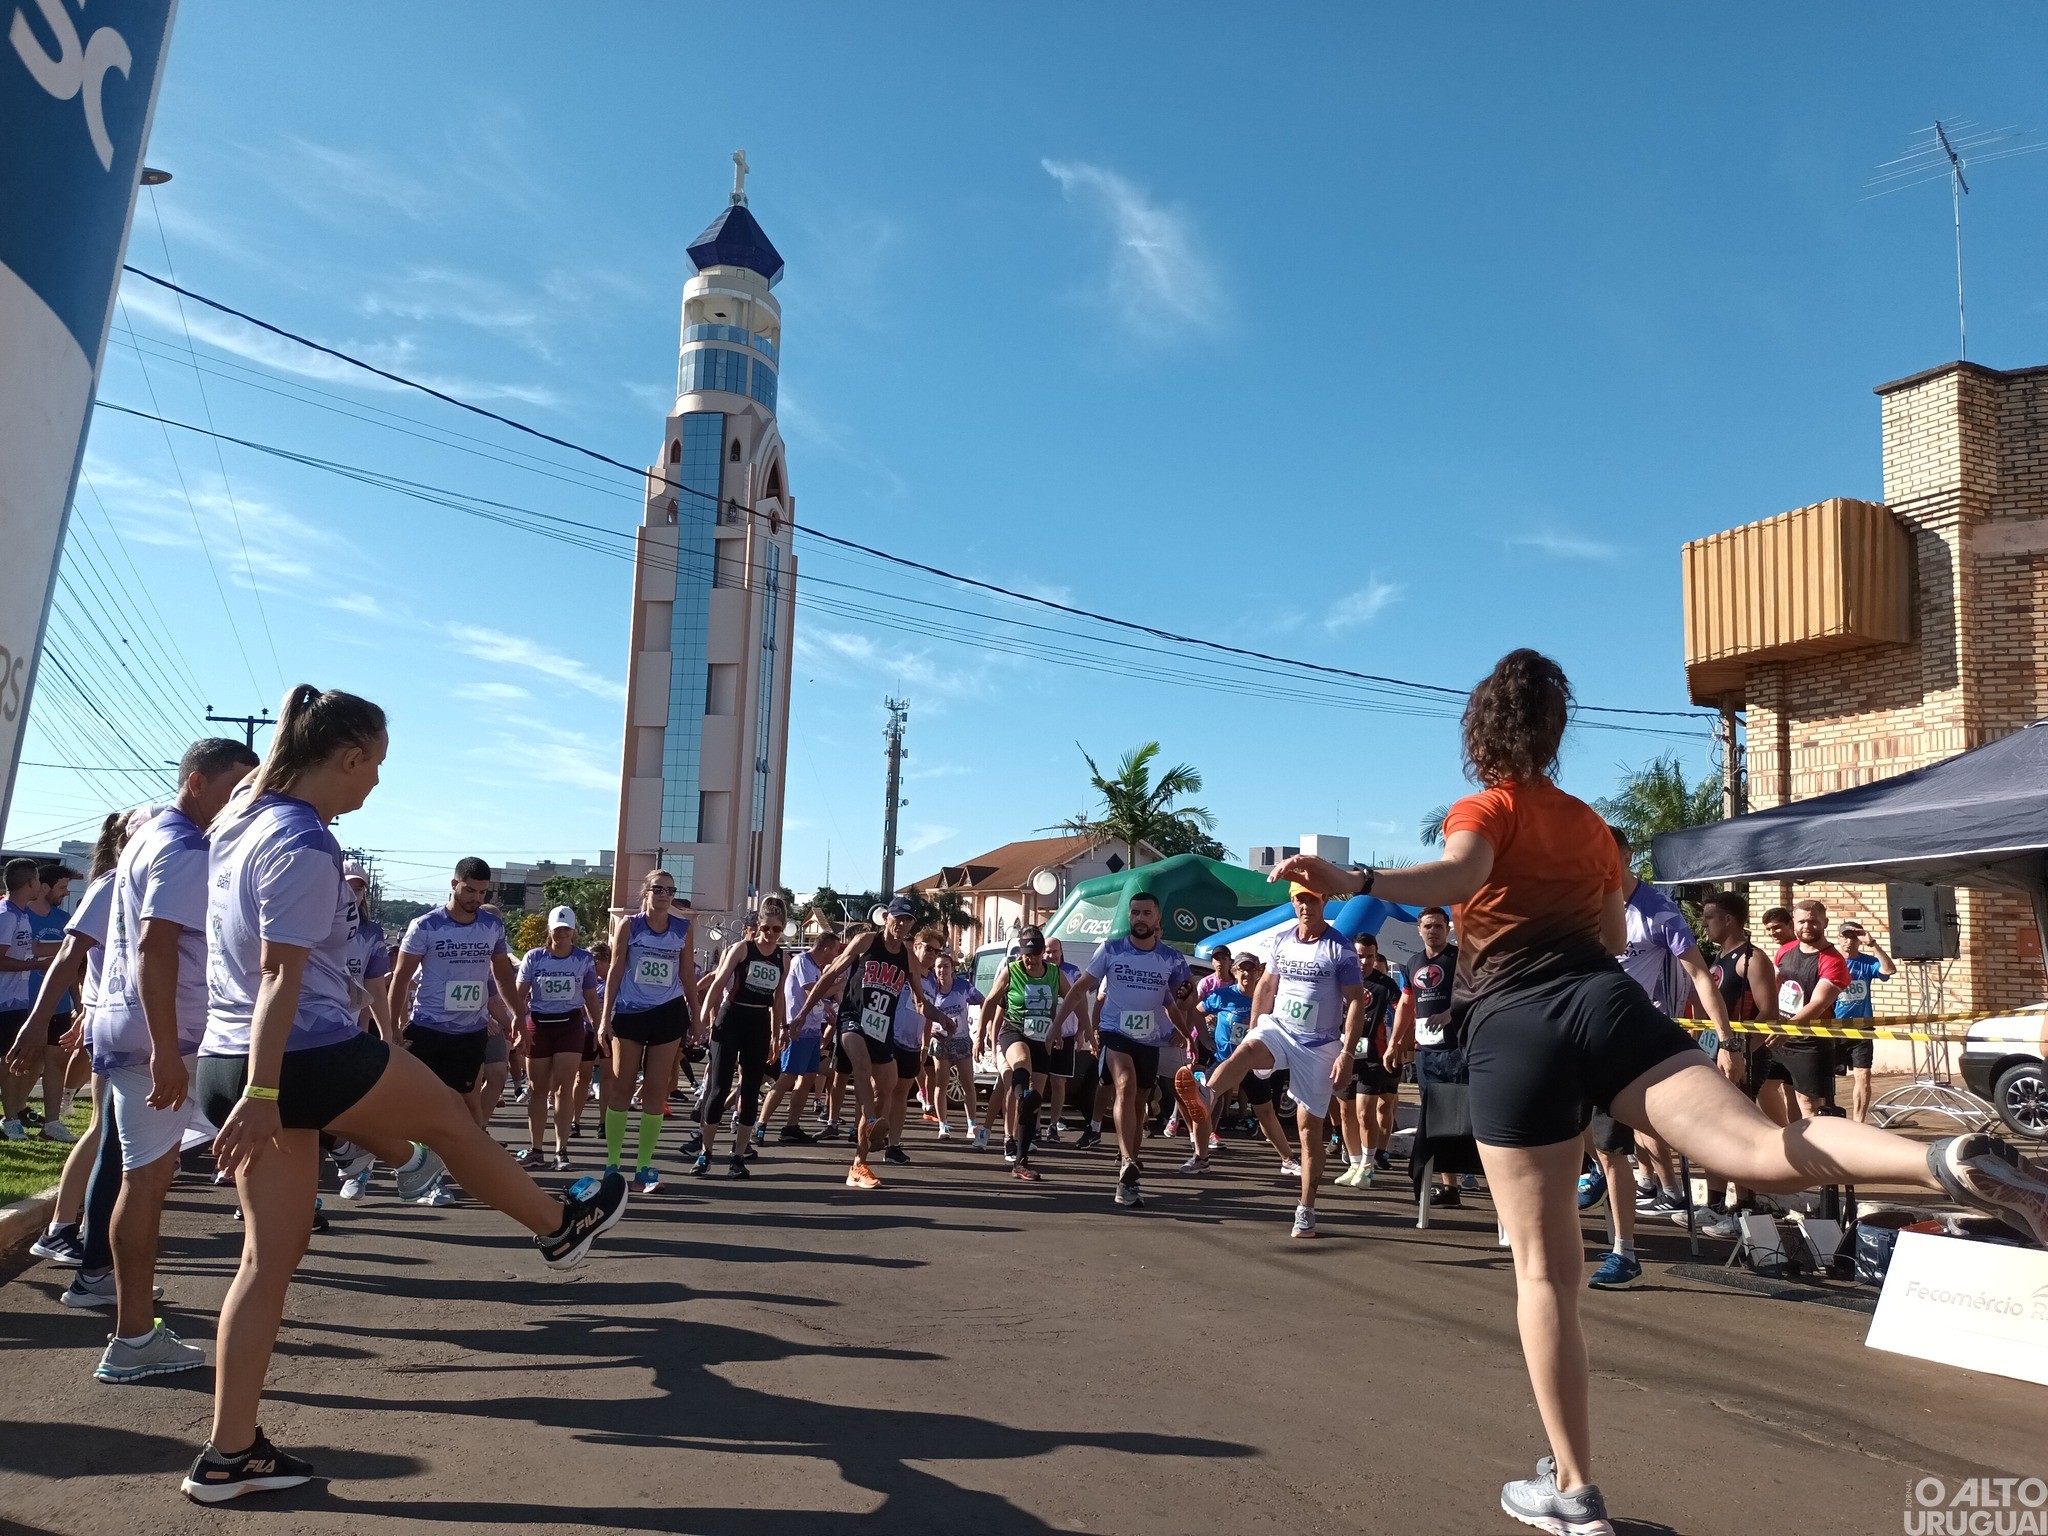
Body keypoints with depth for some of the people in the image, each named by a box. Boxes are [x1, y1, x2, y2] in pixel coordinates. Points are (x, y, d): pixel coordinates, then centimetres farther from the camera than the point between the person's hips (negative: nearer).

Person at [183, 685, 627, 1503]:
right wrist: (262, 1093, -24)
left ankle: (229, 1455, 18)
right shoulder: (305, 847, -18)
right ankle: (559, 1226, 36)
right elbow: (280, 977, -23)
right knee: (450, 1115, 15)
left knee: (268, 1261, 13)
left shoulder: (241, 818, 12)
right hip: (303, 1059, -9)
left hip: (230, 1062, 9)